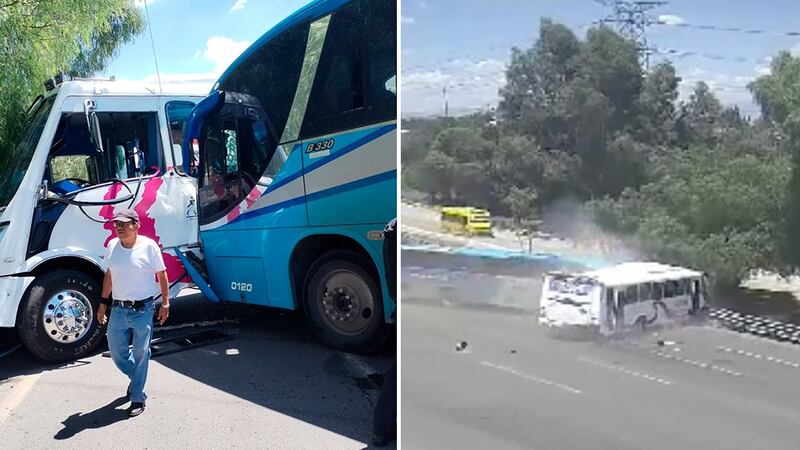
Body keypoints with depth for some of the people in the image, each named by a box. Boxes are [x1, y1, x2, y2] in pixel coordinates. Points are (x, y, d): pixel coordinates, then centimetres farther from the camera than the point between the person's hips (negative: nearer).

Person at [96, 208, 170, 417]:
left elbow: (161, 275, -3)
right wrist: (103, 303, 14)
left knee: (141, 355, 4)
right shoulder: (112, 246, 3)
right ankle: (137, 377, 41)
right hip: (118, 309, 5)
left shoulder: (149, 246, -10)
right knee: (116, 353, 12)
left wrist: (165, 302, -4)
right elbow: (109, 275, 14)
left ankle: (137, 398, 17)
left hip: (142, 310, -4)